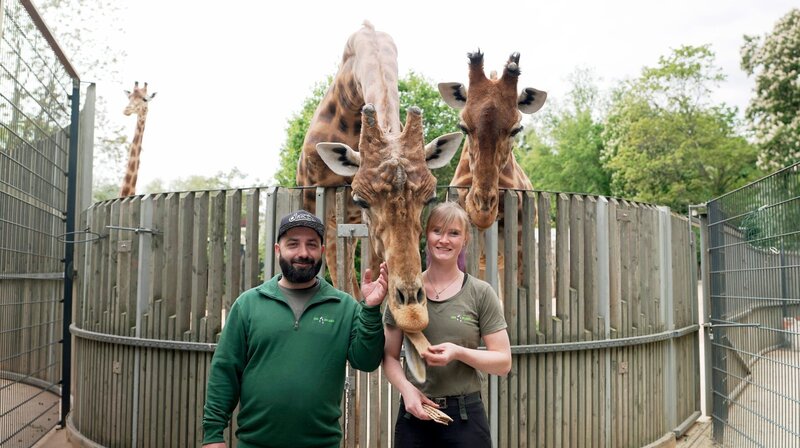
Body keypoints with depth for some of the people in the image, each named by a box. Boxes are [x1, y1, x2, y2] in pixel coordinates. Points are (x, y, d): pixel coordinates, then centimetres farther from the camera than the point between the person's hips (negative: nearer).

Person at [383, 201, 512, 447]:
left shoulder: (480, 293, -3)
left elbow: (503, 362, -3)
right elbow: (390, 356, 4)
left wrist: (458, 352, -18)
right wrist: (406, 387, -14)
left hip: (465, 416, -1)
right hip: (414, 414, 1)